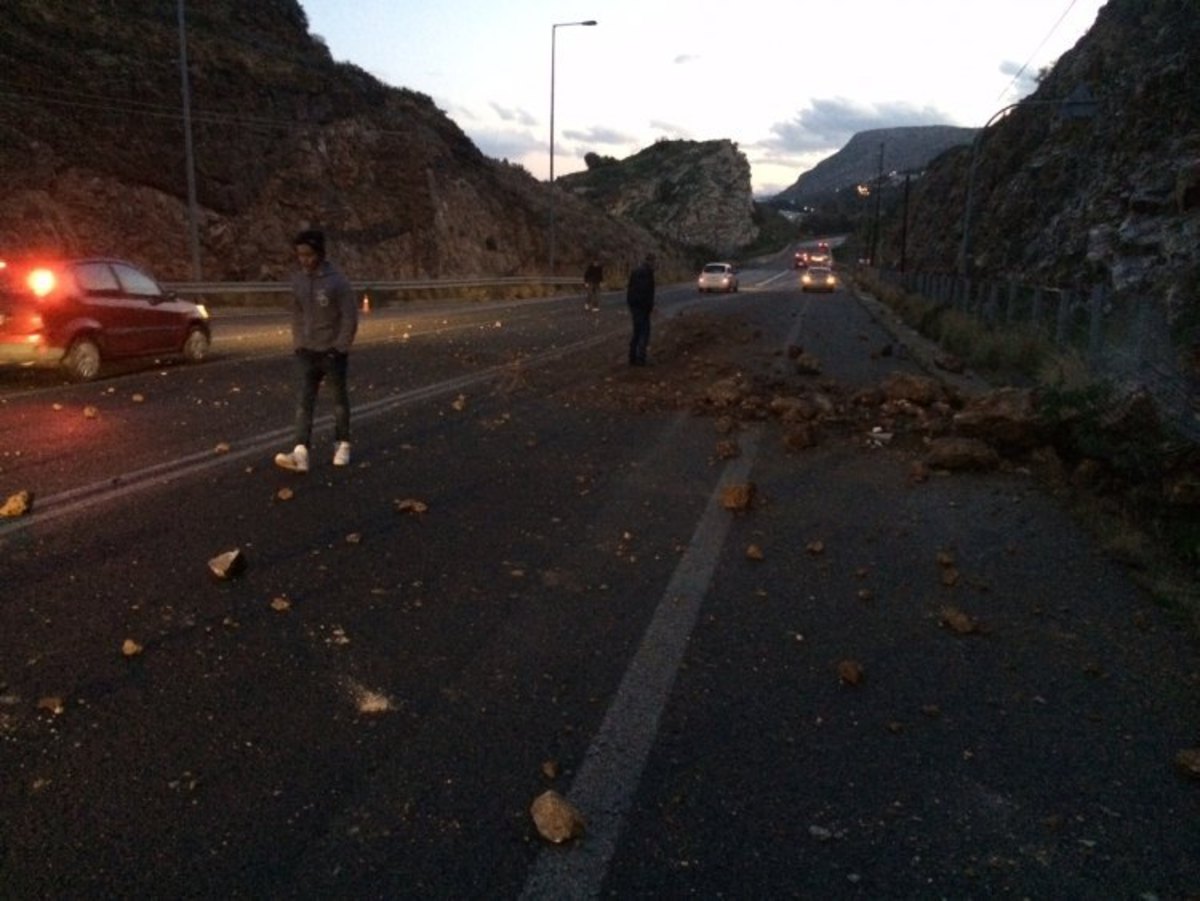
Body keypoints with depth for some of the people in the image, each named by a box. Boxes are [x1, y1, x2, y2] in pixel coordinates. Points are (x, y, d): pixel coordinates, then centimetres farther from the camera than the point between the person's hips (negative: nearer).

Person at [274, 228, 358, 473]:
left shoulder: (337, 281, -13)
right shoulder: (297, 279, 3)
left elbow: (350, 317, -11)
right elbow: (297, 315, 11)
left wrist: (340, 348, -13)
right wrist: (297, 345, 5)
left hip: (333, 351, -4)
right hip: (307, 352, 4)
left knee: (339, 399, 9)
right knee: (303, 401, -6)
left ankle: (342, 445, 24)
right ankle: (301, 452, -11)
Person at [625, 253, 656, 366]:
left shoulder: (635, 272, 15)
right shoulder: (648, 272, -11)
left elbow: (629, 289, 20)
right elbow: (649, 290, -19)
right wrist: (651, 305, -13)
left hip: (633, 304, 8)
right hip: (643, 305, -8)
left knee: (636, 331, 14)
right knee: (644, 331, -4)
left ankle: (632, 358, 13)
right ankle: (640, 358, -9)